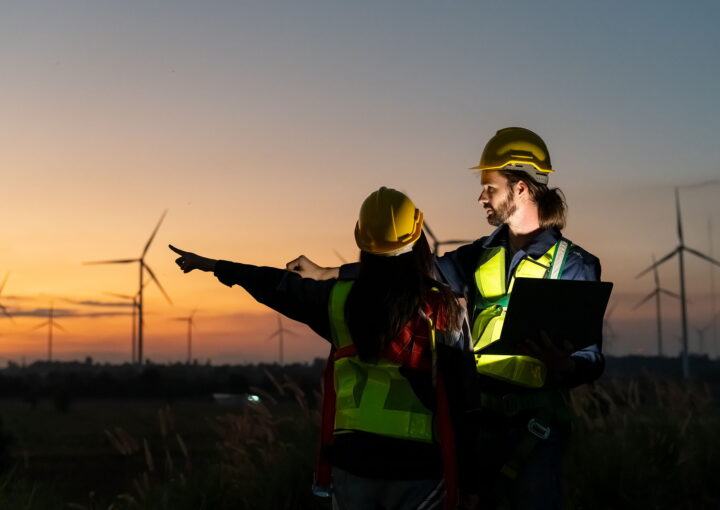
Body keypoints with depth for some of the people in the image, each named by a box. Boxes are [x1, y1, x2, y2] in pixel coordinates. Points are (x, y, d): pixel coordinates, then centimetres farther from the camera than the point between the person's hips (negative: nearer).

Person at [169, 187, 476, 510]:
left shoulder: (341, 299, -1)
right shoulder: (443, 308, -7)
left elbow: (277, 286, 14)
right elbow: (464, 389, -6)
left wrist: (214, 266, 30)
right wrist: (464, 470, 3)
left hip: (355, 457, 2)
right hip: (419, 463, -2)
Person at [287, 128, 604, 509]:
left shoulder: (573, 264, -5)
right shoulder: (482, 255, 10)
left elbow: (591, 358, -8)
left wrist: (563, 366, -32)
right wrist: (326, 273, 6)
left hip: (534, 423, -5)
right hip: (478, 417, 5)